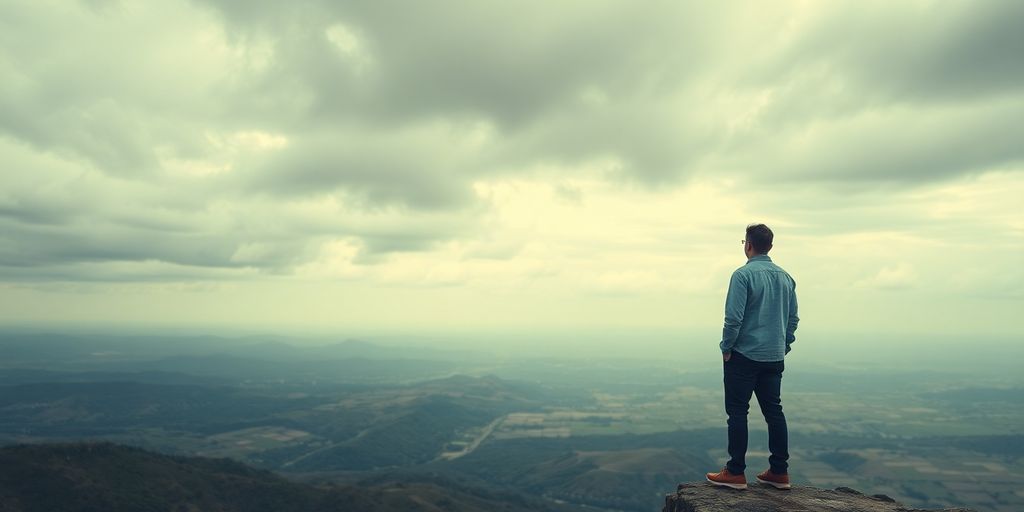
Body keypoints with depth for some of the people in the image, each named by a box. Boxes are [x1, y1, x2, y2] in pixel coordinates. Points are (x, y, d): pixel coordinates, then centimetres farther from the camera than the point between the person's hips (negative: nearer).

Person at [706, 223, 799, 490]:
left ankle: (736, 472, 4)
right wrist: (783, 346, 18)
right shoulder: (785, 277, 8)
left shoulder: (743, 275, -12)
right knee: (774, 411, 12)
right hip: (774, 358, 6)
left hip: (744, 356, -6)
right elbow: (793, 318, 10)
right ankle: (779, 472, 16)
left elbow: (734, 317, -17)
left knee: (737, 412, 1)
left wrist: (726, 347, -6)